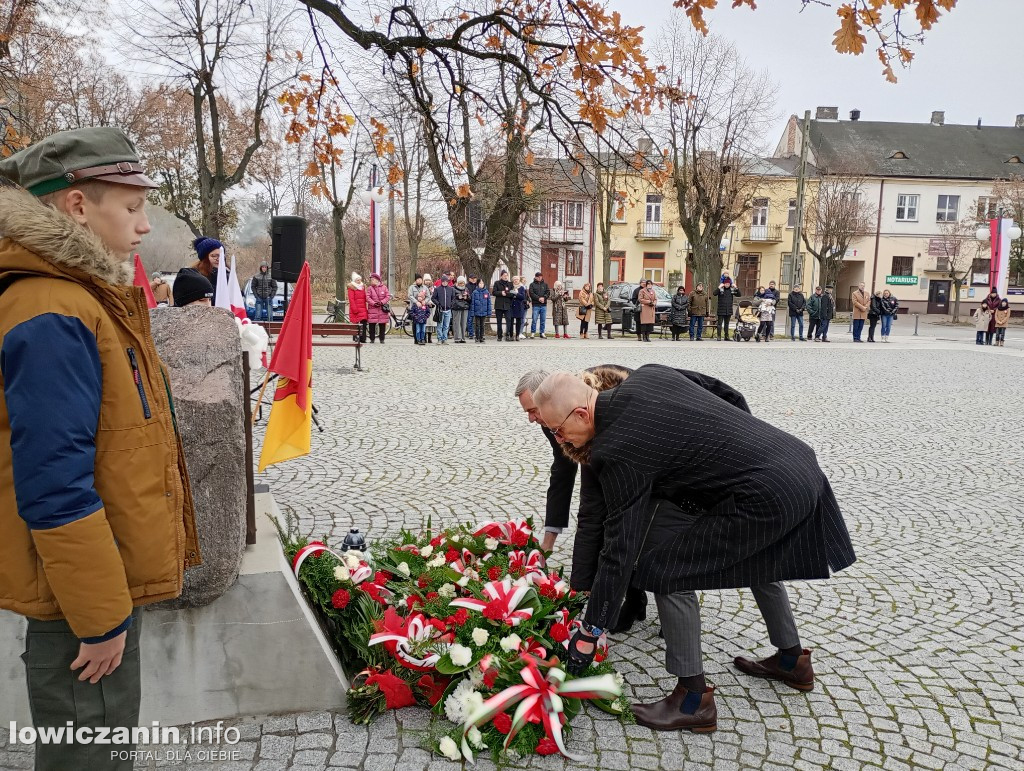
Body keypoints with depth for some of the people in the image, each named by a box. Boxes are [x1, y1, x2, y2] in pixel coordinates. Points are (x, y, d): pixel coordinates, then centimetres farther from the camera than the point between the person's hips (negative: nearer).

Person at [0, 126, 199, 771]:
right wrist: (100, 619, -20)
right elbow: (55, 489, -27)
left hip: (111, 579, 9)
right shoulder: (52, 319, -23)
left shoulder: (89, 297, 10)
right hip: (84, 596, -9)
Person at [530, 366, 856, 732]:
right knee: (756, 554, 34)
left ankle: (693, 698, 10)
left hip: (766, 495, -10)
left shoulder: (618, 452, -18)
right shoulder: (647, 375, 4)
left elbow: (619, 550, -14)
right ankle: (791, 660, 51)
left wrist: (589, 632, -5)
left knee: (664, 566, -2)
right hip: (801, 465, 10)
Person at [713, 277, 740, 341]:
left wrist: (736, 288, -8)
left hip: (729, 310, 4)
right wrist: (719, 287, -27)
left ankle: (726, 336, 19)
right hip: (721, 310, -4)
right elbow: (715, 293, -20)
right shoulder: (720, 289, -6)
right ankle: (718, 336, 2)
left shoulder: (732, 289, 6)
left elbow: (738, 295, 5)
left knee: (727, 324, 13)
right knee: (720, 323, -2)